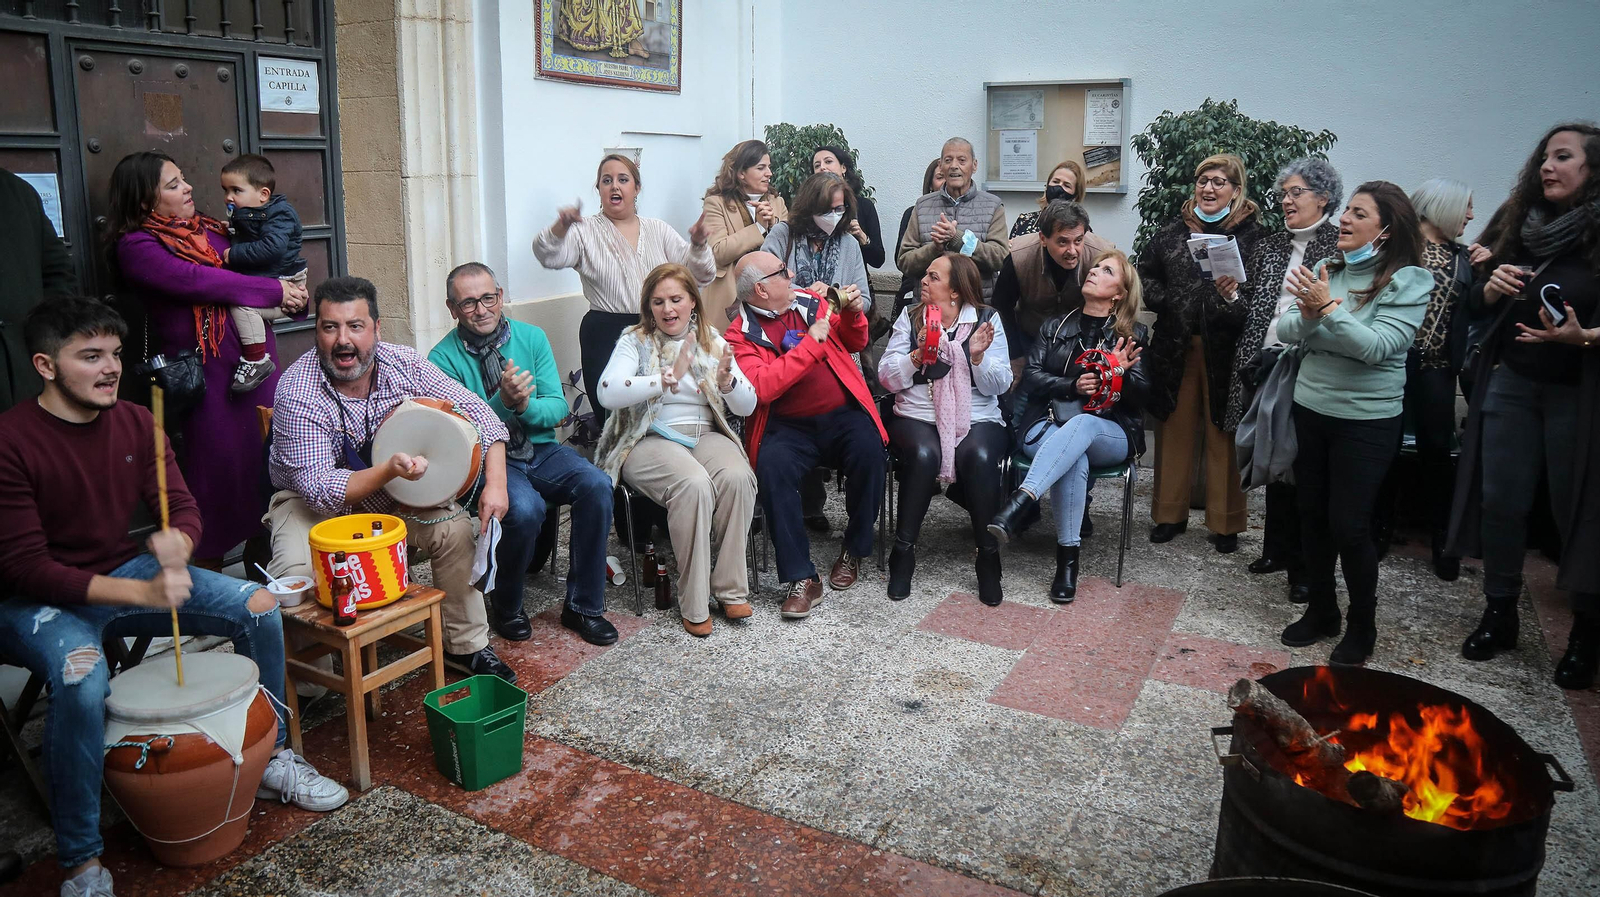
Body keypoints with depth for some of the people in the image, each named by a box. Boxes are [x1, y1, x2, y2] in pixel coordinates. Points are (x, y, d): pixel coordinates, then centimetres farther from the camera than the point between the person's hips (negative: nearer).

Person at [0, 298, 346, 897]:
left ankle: (269, 759, 8)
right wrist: (141, 593, -32)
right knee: (82, 678, -36)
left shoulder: (136, 423, -1)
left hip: (131, 572, 6)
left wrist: (176, 542, -26)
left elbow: (184, 508, 1)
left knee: (258, 606, -10)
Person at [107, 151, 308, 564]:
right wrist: (275, 290, -13)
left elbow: (259, 260, 19)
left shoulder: (208, 228, 16)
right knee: (216, 466, -2)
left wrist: (292, 296, -3)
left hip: (255, 365, 6)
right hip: (203, 377, -6)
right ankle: (210, 576, 12)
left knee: (263, 457, 6)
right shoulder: (135, 246, -5)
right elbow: (197, 281, -17)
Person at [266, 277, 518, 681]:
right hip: (312, 500, -3)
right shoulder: (298, 394, -27)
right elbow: (320, 491, -29)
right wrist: (389, 470, -44)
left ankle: (467, 645, 0)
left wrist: (495, 483, -24)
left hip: (388, 488, 4)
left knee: (456, 527, -18)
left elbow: (477, 412, -11)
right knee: (298, 574, -30)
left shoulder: (403, 364, -16)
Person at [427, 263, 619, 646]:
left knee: (596, 486, -24)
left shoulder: (532, 338, 4)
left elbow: (558, 409, 1)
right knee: (525, 509, -34)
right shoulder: (443, 359, -5)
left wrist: (525, 404, -21)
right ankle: (506, 608, -4)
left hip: (542, 451, 4)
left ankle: (583, 605, -9)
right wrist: (502, 402, -27)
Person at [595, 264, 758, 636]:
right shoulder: (635, 341, 4)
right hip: (650, 440, -3)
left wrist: (727, 380, -15)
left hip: (705, 435, 3)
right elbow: (607, 393, -16)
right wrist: (667, 379, -25)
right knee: (694, 484, -34)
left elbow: (747, 406, 7)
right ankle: (694, 603, -23)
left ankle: (730, 589, -17)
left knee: (738, 477, -29)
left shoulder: (713, 343, 14)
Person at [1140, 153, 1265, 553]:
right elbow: (1144, 274, 16)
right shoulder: (1172, 231, 9)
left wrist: (1233, 298, -26)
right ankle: (1170, 514, 23)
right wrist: (1166, 302, 0)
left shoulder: (1254, 235, -2)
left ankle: (1225, 523, 15)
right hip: (1175, 347, 3)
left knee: (1224, 436, 3)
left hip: (1226, 350, -3)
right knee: (1175, 429, 10)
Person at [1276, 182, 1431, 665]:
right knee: (1312, 514, 13)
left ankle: (1362, 626, 21)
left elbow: (1379, 346, -21)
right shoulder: (1328, 270, 4)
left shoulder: (1408, 281, -10)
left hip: (1366, 421, -5)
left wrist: (1328, 308, -28)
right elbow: (1286, 329, -2)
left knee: (1349, 525, 0)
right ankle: (1320, 610, 30)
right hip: (1310, 409, 5)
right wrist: (1307, 313, -22)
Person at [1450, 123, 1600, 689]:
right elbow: (1474, 304, 9)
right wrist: (1492, 286, -11)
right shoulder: (1517, 225, 4)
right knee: (1500, 500, 6)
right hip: (1511, 383, 4)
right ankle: (1499, 615, 22)